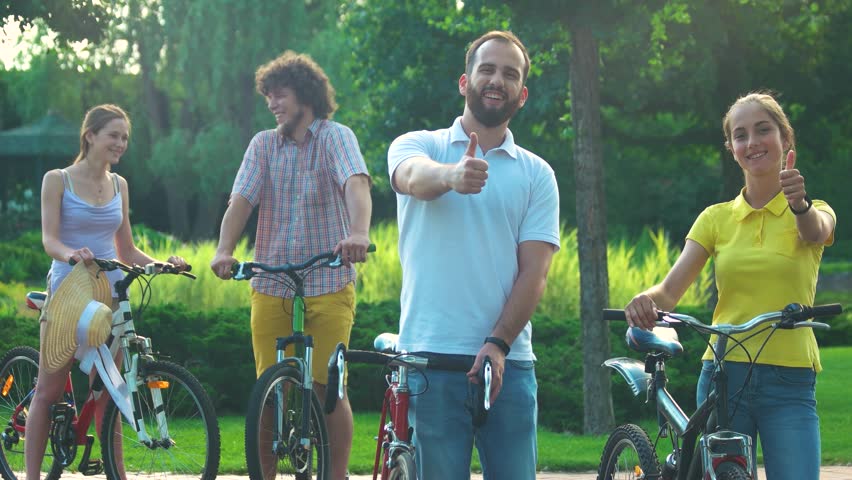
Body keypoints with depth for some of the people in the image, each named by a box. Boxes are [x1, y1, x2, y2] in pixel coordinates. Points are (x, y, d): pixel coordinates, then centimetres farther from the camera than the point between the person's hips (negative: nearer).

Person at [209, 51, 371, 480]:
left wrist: (358, 232, -40)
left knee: (327, 387, -6)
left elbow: (356, 184, -19)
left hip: (329, 284, -3)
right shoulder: (264, 144, 9)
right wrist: (224, 250, -22)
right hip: (270, 286, 3)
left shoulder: (336, 137, -1)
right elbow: (241, 200, -3)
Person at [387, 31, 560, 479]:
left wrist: (497, 344, -12)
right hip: (432, 359, -2)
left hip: (507, 363, 2)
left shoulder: (537, 174, 11)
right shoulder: (418, 146, 6)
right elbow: (416, 178, -19)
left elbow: (534, 271, 2)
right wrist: (451, 176, -43)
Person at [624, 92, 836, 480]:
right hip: (723, 376, 2)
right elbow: (670, 291, 1)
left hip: (790, 387, -2)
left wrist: (799, 203, -43)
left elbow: (815, 233, -20)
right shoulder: (717, 219, 11)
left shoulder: (815, 213, 6)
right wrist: (647, 299, -24)